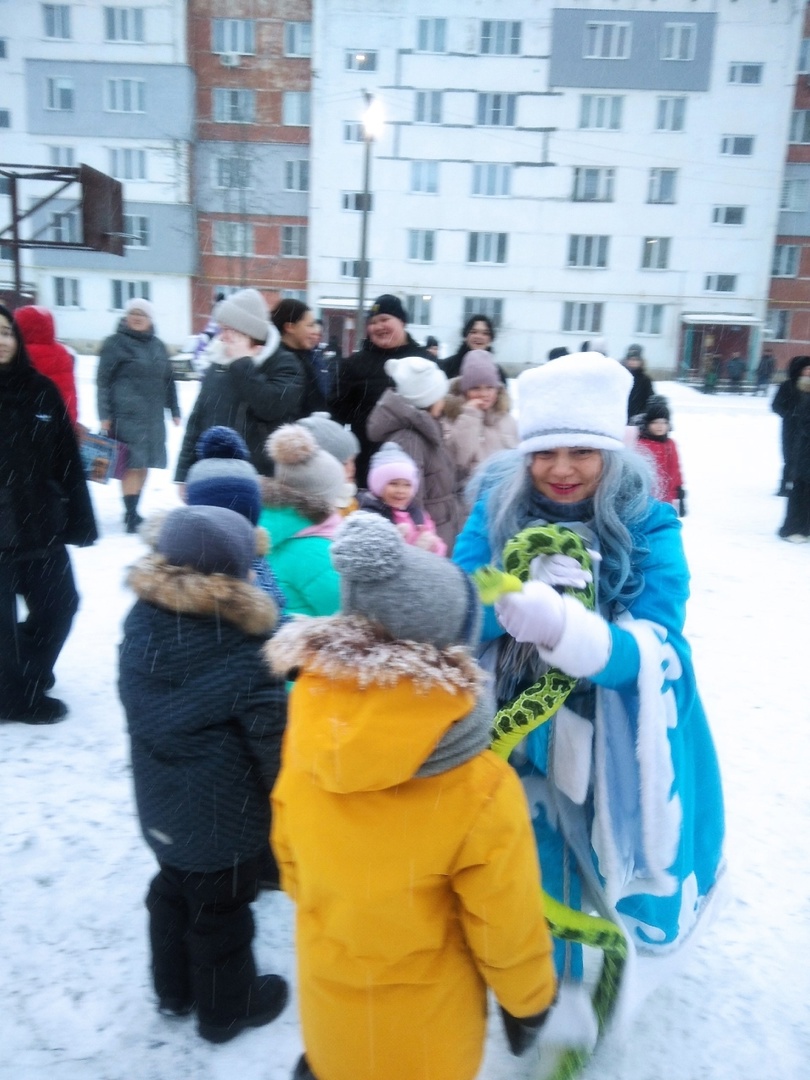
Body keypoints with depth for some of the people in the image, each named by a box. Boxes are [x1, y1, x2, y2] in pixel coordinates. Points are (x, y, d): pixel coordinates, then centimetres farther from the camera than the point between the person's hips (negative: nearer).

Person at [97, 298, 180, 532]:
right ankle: (131, 517, -7)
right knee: (132, 465, -10)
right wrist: (104, 416, -10)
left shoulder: (157, 346, 15)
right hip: (126, 415, -5)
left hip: (153, 416, 6)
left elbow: (168, 380, 20)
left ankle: (133, 511, 21)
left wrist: (174, 410, 15)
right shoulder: (115, 343, -1)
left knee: (145, 464, 9)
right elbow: (103, 381, -3)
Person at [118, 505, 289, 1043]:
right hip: (225, 814, -6)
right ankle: (227, 1008, 40)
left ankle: (175, 989, 49)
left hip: (160, 803, 6)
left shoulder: (141, 621, -12)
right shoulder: (241, 652, -30)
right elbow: (271, 741, -22)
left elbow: (142, 713, 2)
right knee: (221, 910, 16)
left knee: (173, 890, 28)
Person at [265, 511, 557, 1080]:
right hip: (425, 1033, -2)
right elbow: (505, 926, -18)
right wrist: (528, 1001, 2)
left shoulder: (309, 732, -22)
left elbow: (290, 857, -4)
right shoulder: (479, 791, -34)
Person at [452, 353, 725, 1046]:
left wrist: (564, 626, -43)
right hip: (513, 734, 1)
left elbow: (659, 651, -23)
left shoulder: (647, 524, -14)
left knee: (585, 874, 16)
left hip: (609, 745, -1)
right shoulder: (498, 506, -8)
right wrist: (518, 593, -32)